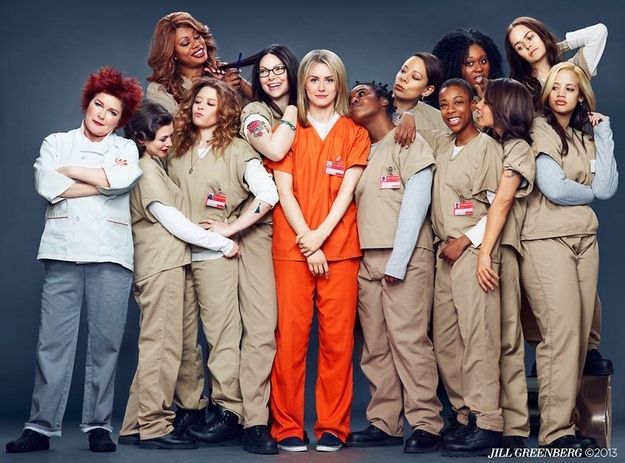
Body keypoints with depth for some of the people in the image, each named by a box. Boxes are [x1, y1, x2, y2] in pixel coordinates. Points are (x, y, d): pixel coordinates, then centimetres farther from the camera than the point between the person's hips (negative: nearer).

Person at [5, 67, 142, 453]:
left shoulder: (125, 148, 16)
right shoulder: (57, 143, 16)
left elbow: (124, 179, -8)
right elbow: (46, 185, -3)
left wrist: (68, 170, 1)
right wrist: (102, 184, -2)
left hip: (111, 254, 0)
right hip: (63, 251, 0)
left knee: (105, 343, -3)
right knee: (54, 340, -5)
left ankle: (99, 426, 4)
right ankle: (41, 427, -2)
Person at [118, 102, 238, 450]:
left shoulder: (156, 166, 20)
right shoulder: (146, 170, -9)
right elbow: (174, 222, -11)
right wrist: (224, 244, -7)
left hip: (171, 264, 9)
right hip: (161, 266, -9)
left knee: (181, 343, 9)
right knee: (163, 346, -8)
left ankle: (138, 424, 12)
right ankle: (154, 427, -4)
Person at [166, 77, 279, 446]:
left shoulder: (236, 150, -3)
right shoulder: (179, 150, 12)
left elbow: (269, 195, -13)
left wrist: (230, 228, -11)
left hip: (214, 253, -5)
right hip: (179, 251, 5)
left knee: (221, 335, -4)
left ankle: (231, 414, -1)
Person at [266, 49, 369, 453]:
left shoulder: (355, 133, 11)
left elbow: (347, 191, 0)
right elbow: (284, 192, 2)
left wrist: (320, 235, -12)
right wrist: (307, 242, -9)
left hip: (340, 247, 0)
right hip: (292, 247, 0)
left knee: (338, 337, -1)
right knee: (291, 336, -3)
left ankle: (333, 426, 6)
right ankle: (288, 426, 4)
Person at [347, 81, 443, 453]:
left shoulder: (410, 143, 1)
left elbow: (416, 204, -7)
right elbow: (356, 204, 15)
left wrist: (398, 262, -14)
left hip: (405, 256, -6)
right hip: (366, 259, 6)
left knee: (409, 340, -11)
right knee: (376, 347, 4)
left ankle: (426, 425, -9)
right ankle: (385, 424, 9)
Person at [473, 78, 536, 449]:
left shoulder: (519, 149, 1)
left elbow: (503, 200, -11)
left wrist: (485, 253, -21)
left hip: (498, 247, -6)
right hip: (461, 247, 6)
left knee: (505, 337, -6)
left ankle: (515, 427, -5)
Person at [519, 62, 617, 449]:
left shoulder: (586, 137, 17)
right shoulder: (538, 130, -1)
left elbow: (607, 188, 3)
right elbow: (553, 188, -12)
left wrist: (603, 132, 5)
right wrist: (589, 192, 7)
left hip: (585, 239, 7)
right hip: (547, 240, -6)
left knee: (579, 334, 4)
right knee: (562, 333, -11)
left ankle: (565, 417, 9)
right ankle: (556, 430, -7)